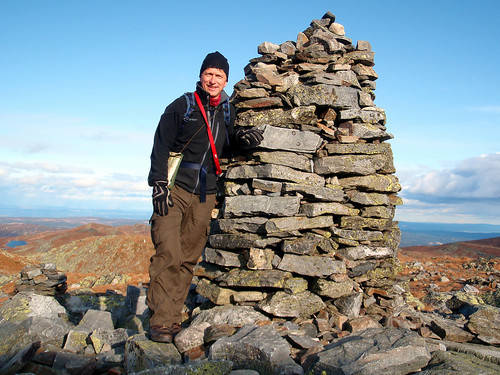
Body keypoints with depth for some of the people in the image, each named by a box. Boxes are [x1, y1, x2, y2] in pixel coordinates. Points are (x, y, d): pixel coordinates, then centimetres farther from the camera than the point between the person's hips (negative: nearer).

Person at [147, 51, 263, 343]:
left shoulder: (228, 111, 15)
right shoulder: (182, 106, 2)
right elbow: (161, 146, -2)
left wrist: (242, 138, -1)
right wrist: (159, 184, -12)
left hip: (205, 195, 4)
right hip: (175, 189, -4)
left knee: (189, 258, 5)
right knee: (168, 254, -12)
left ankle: (174, 319, 13)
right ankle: (161, 321, -4)